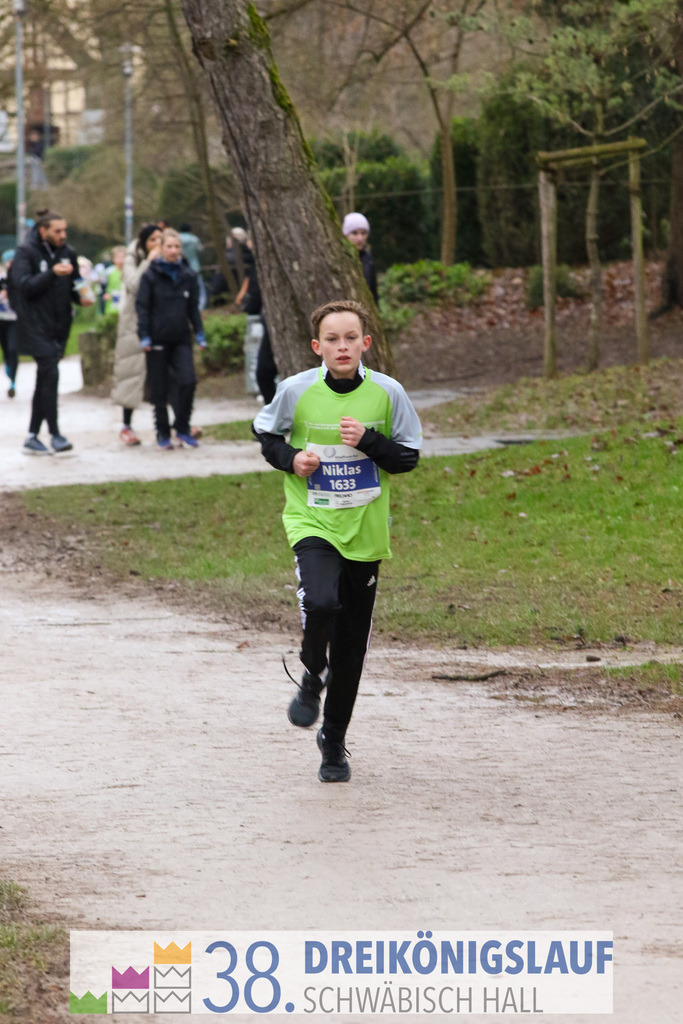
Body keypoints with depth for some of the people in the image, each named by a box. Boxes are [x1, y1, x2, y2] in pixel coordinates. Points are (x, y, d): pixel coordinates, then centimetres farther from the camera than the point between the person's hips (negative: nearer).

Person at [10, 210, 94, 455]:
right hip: (35, 326, -6)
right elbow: (24, 285, -19)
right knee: (50, 375, -15)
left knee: (45, 379, 9)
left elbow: (73, 284, 18)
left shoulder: (67, 253, 9)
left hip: (58, 327, 6)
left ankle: (33, 437, 15)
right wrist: (52, 273, -29)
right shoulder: (26, 252, -8)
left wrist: (80, 297, -4)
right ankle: (55, 435, -13)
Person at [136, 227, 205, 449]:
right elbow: (142, 307, -1)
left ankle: (183, 429, 2)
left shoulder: (188, 276, 9)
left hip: (181, 339, 2)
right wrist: (144, 336, -10)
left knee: (188, 382, -13)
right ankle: (163, 433, 13)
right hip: (157, 340, -2)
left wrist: (199, 333, 7)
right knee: (159, 389, 1)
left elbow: (194, 307, 15)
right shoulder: (150, 276, -1)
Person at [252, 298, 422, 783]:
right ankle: (313, 678, 2)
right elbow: (266, 434, 12)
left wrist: (368, 441, -16)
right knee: (320, 602, -30)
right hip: (312, 522, -2)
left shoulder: (387, 393, -4)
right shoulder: (297, 391, -6)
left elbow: (408, 457, 1)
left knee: (352, 642, 8)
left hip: (365, 530, 2)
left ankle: (334, 741, 25)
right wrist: (290, 459, -8)